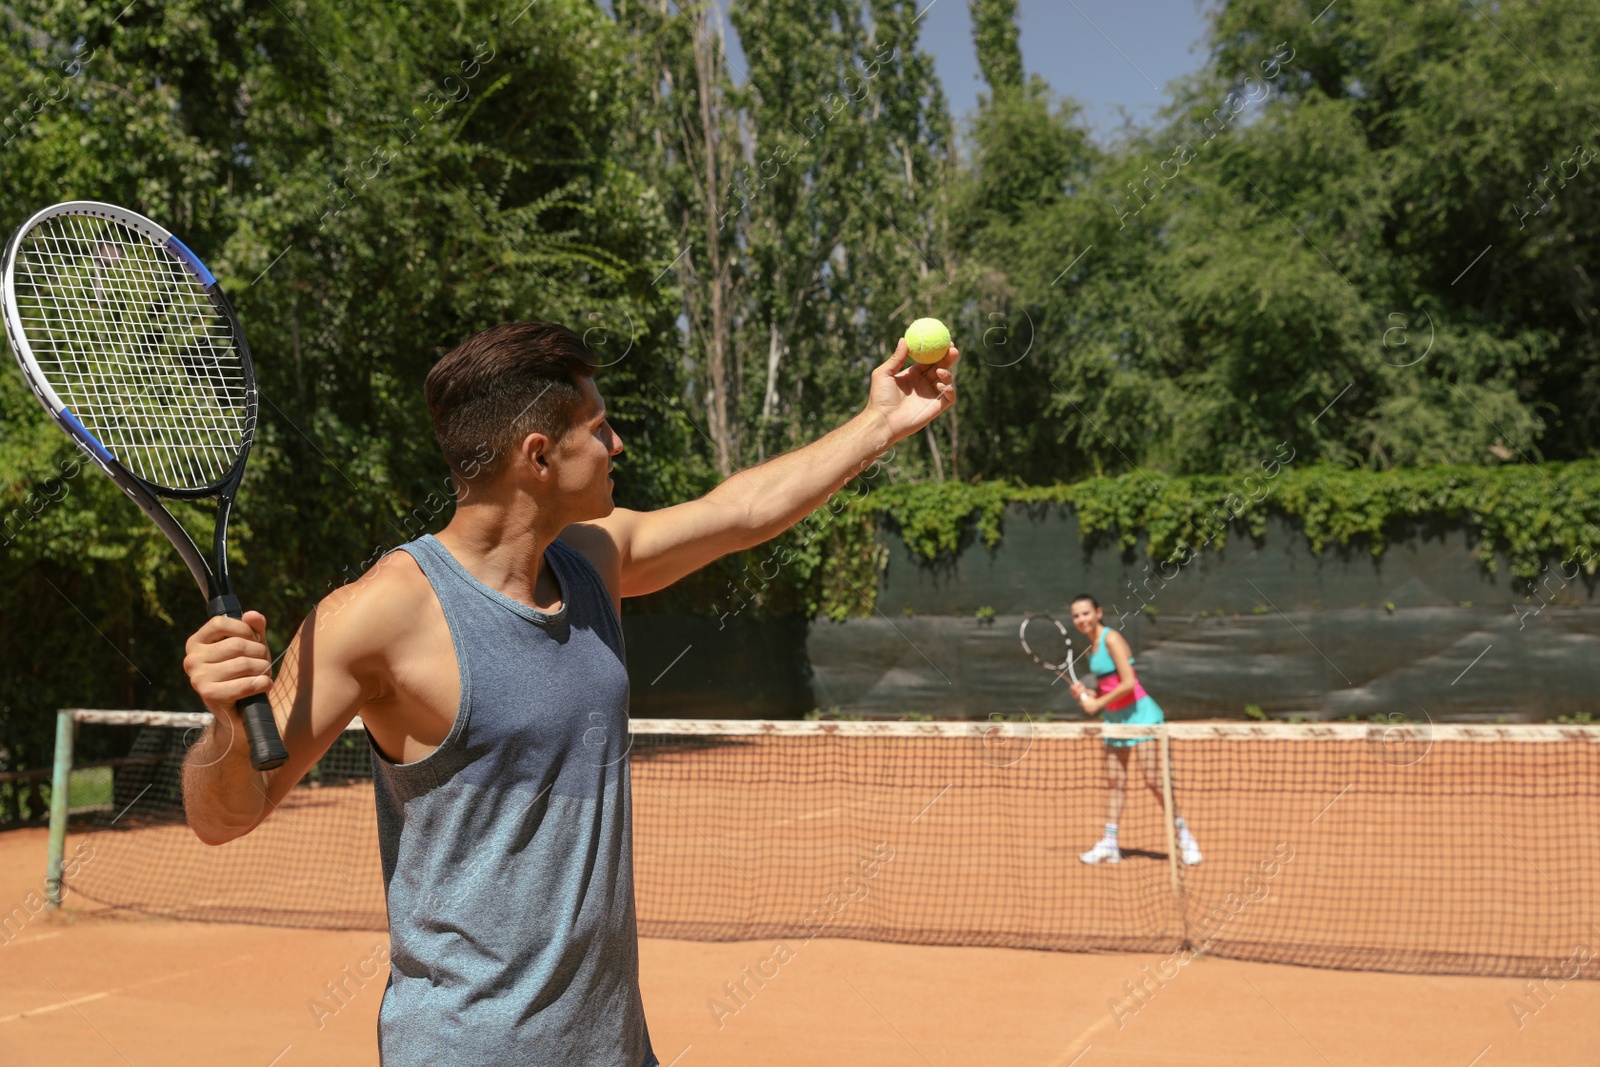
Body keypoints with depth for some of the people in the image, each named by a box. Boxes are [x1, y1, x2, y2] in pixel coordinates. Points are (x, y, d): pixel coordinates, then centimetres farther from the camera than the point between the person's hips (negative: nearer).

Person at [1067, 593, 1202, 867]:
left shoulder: (1111, 639, -15)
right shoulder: (1093, 645, 11)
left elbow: (1128, 683, -22)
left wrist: (1098, 704, -15)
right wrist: (1086, 694, 0)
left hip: (1139, 713, -9)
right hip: (1115, 717, 9)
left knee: (1153, 778, -11)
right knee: (1115, 781, 5)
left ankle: (1184, 835, 1)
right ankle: (1109, 845, 5)